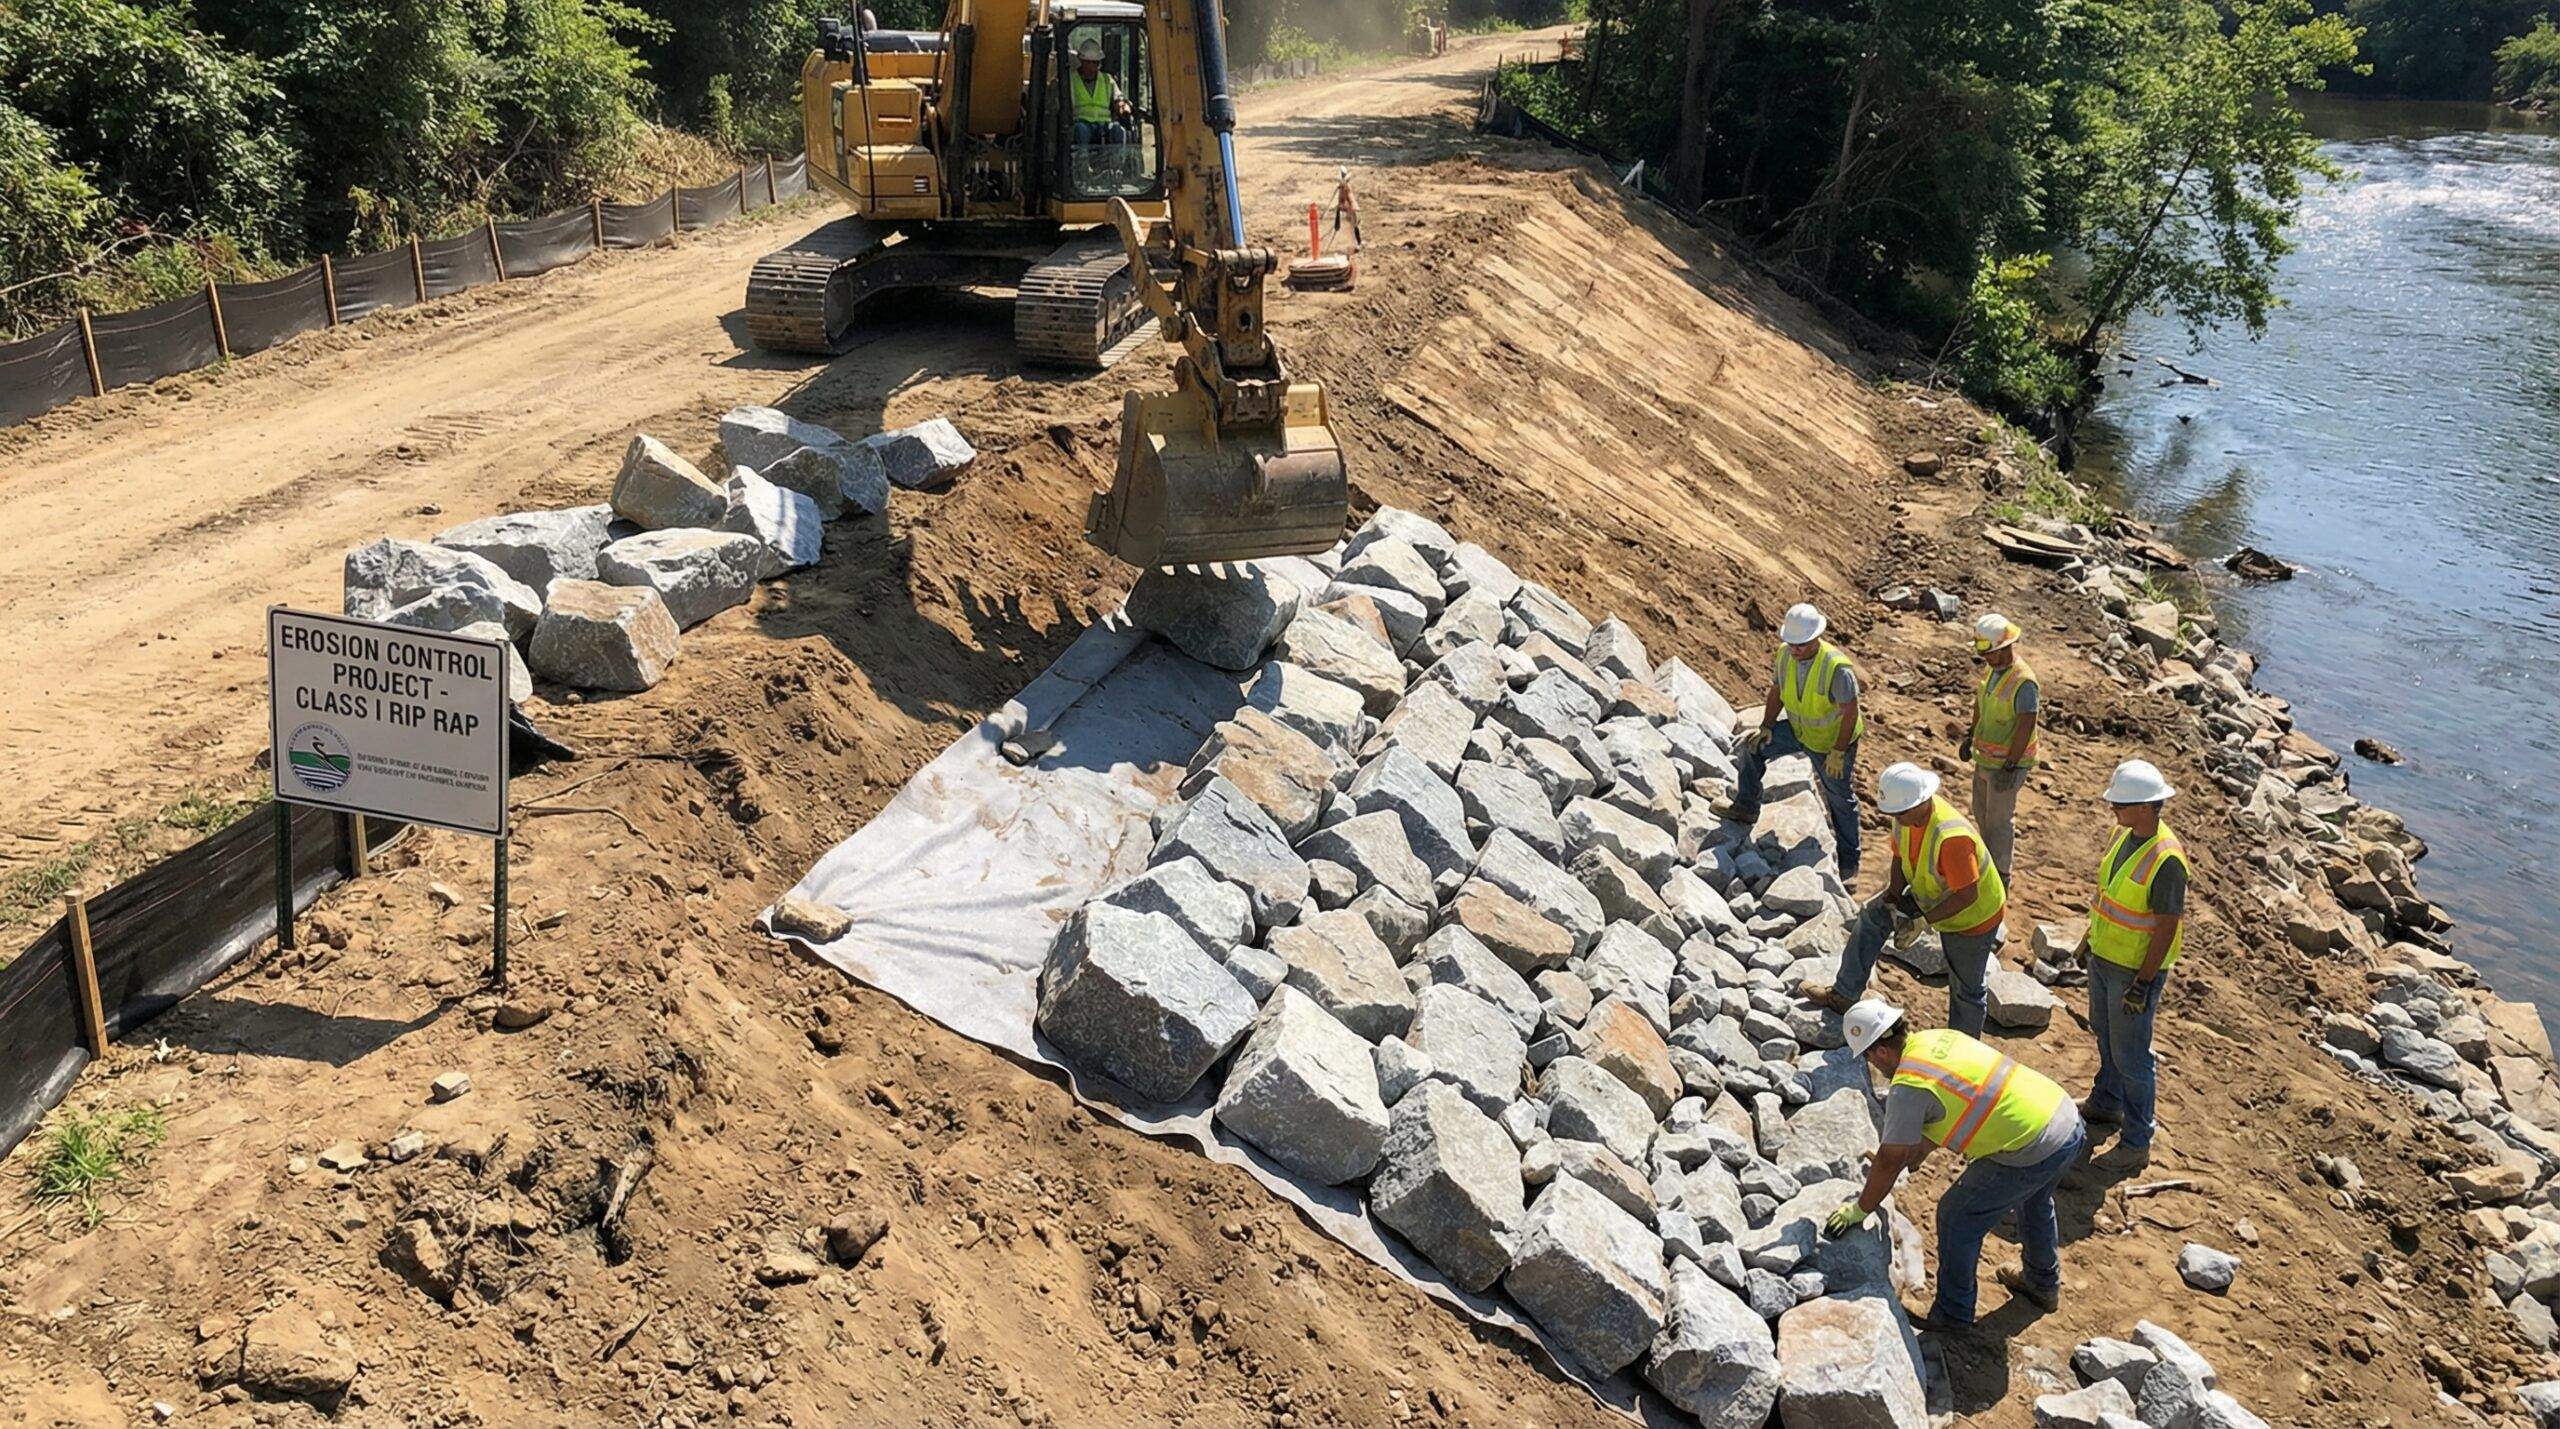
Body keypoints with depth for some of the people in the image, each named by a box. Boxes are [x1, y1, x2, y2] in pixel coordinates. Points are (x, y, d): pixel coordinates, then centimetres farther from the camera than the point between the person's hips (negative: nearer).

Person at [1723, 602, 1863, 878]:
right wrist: (1766, 727, -6)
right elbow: (1776, 691, 2)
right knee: (1753, 744, -4)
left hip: (1833, 741, -6)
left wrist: (1838, 752, -24)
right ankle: (1746, 808, 12)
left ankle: (1848, 861, 24)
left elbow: (1850, 712, -26)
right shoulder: (1785, 654, -14)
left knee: (1840, 799, 8)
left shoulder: (1837, 667, -33)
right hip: (1798, 731, 6)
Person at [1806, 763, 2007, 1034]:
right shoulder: (1907, 813, -17)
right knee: (1873, 914, 13)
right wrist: (1895, 899, -10)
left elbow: (1967, 895, -36)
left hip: (1973, 917, -8)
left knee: (1967, 989, 9)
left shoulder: (1951, 838, -42)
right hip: (1932, 895, 8)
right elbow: (1901, 857, -1)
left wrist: (1925, 916, -27)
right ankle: (1844, 996, 24)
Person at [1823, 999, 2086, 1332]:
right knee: (2033, 1200, 35)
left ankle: (1953, 1315, 22)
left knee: (1957, 1218, 8)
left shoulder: (1908, 1086, -16)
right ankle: (2044, 1283, 57)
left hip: (2034, 1151, -9)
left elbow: (1889, 1163, -8)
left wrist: (1860, 1210, 5)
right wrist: (1908, 1159, 31)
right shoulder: (1939, 1038, 9)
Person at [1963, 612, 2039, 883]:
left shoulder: (2023, 681, -26)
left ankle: (2000, 874, 18)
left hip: (2007, 763, -8)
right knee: (1981, 810, 21)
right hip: (1985, 758, 8)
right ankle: (1989, 858, 40)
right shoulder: (1991, 669, 1)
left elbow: (2026, 726, -28)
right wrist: (1971, 737, 23)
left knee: (1999, 819, 3)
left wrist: (2010, 766, -28)